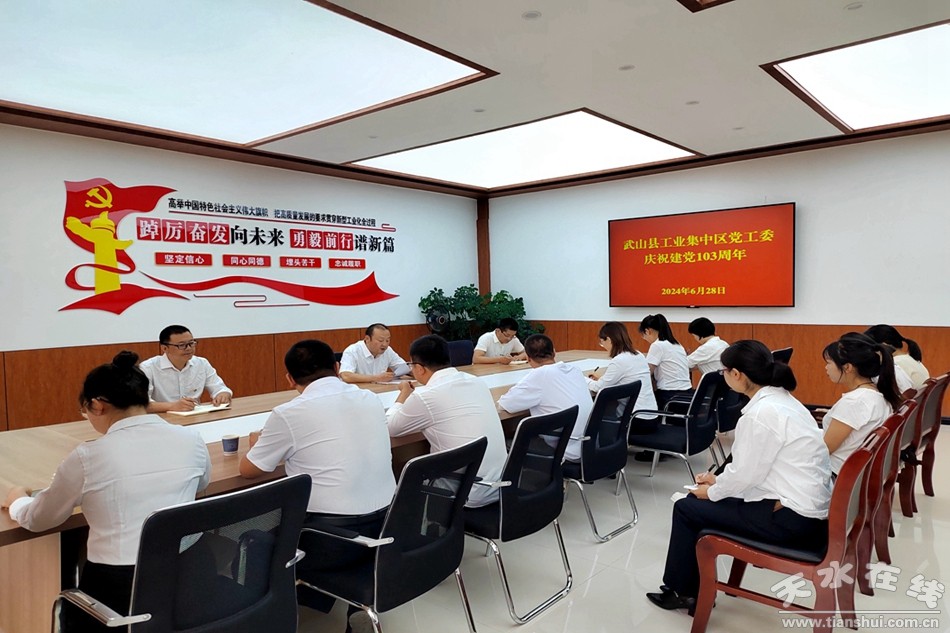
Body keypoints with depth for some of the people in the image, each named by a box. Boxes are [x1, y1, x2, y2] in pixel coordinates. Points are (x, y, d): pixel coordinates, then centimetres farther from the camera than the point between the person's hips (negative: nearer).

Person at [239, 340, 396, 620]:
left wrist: (257, 444, 26)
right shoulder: (371, 399, 5)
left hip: (334, 538, -6)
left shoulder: (288, 414, -9)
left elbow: (248, 470, 6)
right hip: (385, 527, 6)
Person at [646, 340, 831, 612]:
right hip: (808, 509, 9)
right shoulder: (782, 399, 8)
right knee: (697, 501, 16)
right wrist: (719, 480, 15)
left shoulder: (762, 412, -22)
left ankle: (681, 590, 22)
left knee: (687, 508, 3)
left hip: (791, 519, -9)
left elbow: (745, 475, -18)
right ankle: (690, 585, 27)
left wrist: (711, 491, 0)